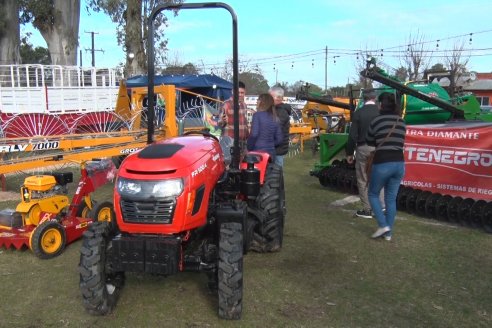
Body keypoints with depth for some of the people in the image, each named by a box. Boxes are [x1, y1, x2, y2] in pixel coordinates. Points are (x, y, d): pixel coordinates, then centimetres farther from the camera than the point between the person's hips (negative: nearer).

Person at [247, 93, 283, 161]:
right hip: (271, 153, 6)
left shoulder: (257, 115, -7)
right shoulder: (274, 118, 10)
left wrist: (249, 148, -6)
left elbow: (254, 134, -17)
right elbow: (279, 138, 10)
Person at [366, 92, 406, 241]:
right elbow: (398, 141, 15)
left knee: (373, 194, 14)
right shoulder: (401, 122, 8)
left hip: (382, 163, -5)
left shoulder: (377, 120, -6)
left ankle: (383, 225, 3)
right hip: (399, 163, 5)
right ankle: (389, 233, 17)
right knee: (391, 198, 13)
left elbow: (369, 141, 7)